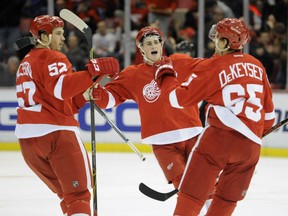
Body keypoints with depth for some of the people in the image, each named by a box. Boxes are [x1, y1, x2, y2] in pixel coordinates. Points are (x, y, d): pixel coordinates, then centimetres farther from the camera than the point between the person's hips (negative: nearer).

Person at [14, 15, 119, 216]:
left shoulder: (26, 63, 24)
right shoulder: (52, 58, -4)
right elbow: (62, 88, -26)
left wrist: (85, 93, 11)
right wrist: (94, 70, -28)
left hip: (27, 136, 8)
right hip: (56, 131, -8)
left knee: (67, 192, 17)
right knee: (79, 193, -8)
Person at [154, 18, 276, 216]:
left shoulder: (212, 67, -1)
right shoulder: (257, 66, 14)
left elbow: (177, 99, 0)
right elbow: (268, 110, 22)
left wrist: (165, 74, 16)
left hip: (221, 135, -5)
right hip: (251, 146, 5)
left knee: (191, 193, -6)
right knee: (227, 200, 16)